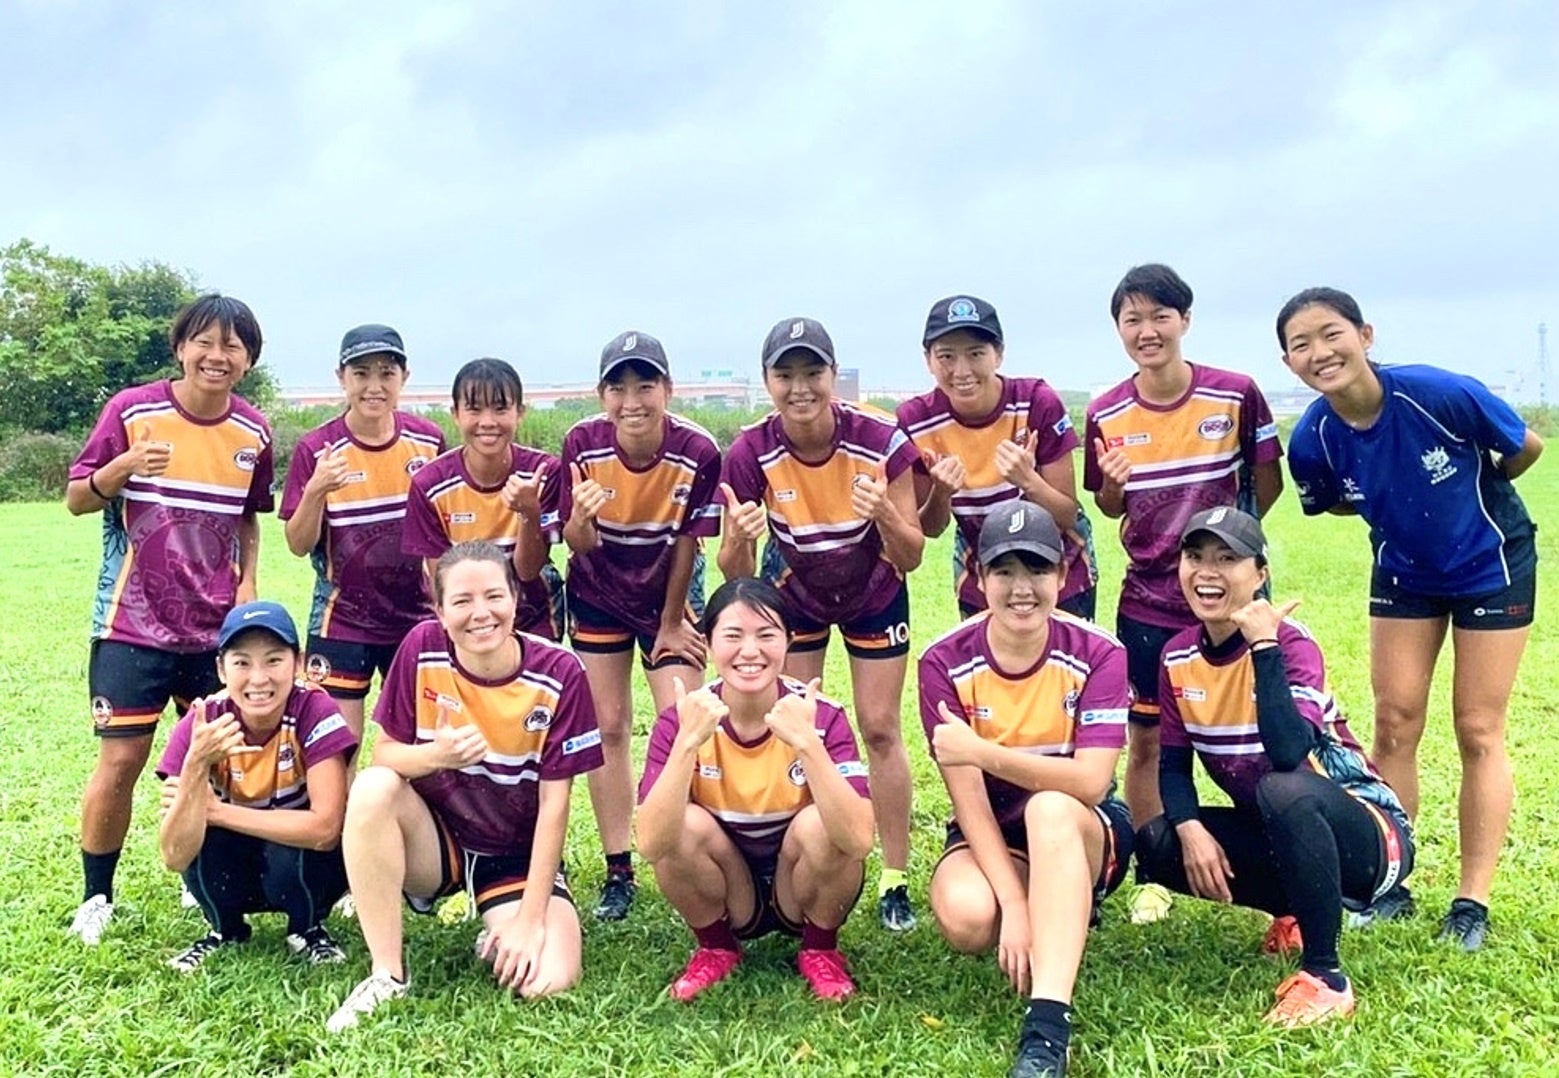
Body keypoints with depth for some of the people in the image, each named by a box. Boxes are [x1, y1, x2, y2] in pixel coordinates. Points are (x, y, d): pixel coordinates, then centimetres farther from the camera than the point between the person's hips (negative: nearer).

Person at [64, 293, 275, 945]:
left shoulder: (253, 434, 3)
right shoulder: (132, 411, -7)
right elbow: (77, 500, -2)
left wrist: (248, 582, 1)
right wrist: (124, 466, -22)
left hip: (218, 625, 3)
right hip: (134, 622, -3)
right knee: (121, 760, -2)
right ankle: (96, 897, 17)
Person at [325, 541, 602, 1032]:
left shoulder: (558, 674, -18)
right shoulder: (423, 650, -14)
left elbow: (554, 802, -14)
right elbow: (384, 754, -8)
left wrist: (529, 919, -16)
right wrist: (437, 755, -32)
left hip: (519, 855, -1)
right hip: (434, 838, 2)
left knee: (547, 979, -26)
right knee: (373, 788, -30)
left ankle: (498, 940, 12)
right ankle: (387, 975, -16)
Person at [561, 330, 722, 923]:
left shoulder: (698, 452, -25)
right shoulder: (582, 444, -21)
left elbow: (687, 544, -13)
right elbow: (578, 545, -17)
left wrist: (670, 625, -5)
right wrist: (580, 520, -41)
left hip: (669, 597, -1)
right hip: (598, 598, 1)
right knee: (608, 726, 5)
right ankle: (618, 872, 15)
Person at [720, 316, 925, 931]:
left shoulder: (881, 442, -29)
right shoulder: (751, 454, -26)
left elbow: (910, 558, -23)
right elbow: (736, 575, -21)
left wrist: (884, 514, -43)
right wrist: (740, 538, -43)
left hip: (874, 596, -1)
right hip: (796, 596, 1)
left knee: (880, 729, 1)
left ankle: (895, 880, 13)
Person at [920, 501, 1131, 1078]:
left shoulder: (1097, 654, -13)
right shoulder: (945, 662, -12)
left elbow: (1090, 782, -25)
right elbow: (969, 798, -16)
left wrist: (982, 751, -35)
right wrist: (1014, 902, -26)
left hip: (1084, 835, -1)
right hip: (993, 839, 2)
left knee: (1050, 810, -37)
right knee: (966, 916, -32)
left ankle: (1047, 1028, -41)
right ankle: (1065, 912, 5)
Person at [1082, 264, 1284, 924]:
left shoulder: (1236, 395, -8)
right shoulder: (1106, 415, -3)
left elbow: (1268, 481, 4)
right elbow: (1109, 507, 6)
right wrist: (1113, 482, -13)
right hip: (1147, 599, 2)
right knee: (1146, 738, 7)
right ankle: (1152, 875, 21)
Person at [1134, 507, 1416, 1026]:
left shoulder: (1291, 642, -21)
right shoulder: (1179, 656, -4)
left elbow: (1288, 753, -39)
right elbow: (1173, 763, 2)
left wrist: (1263, 644, -36)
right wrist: (1190, 828, -17)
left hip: (1366, 833, -7)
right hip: (1275, 834, 7)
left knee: (1286, 790, -38)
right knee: (1156, 844, -14)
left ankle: (1326, 978, -20)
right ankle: (1295, 912, 12)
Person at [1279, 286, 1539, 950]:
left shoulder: (1441, 395, -30)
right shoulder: (1313, 440, -19)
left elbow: (1527, 447, -11)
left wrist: (1470, 496, 3)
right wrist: (1406, 506, -3)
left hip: (1492, 565, -3)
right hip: (1404, 574, 3)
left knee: (1478, 731, 1)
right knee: (1394, 724, 3)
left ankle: (1472, 901, 9)